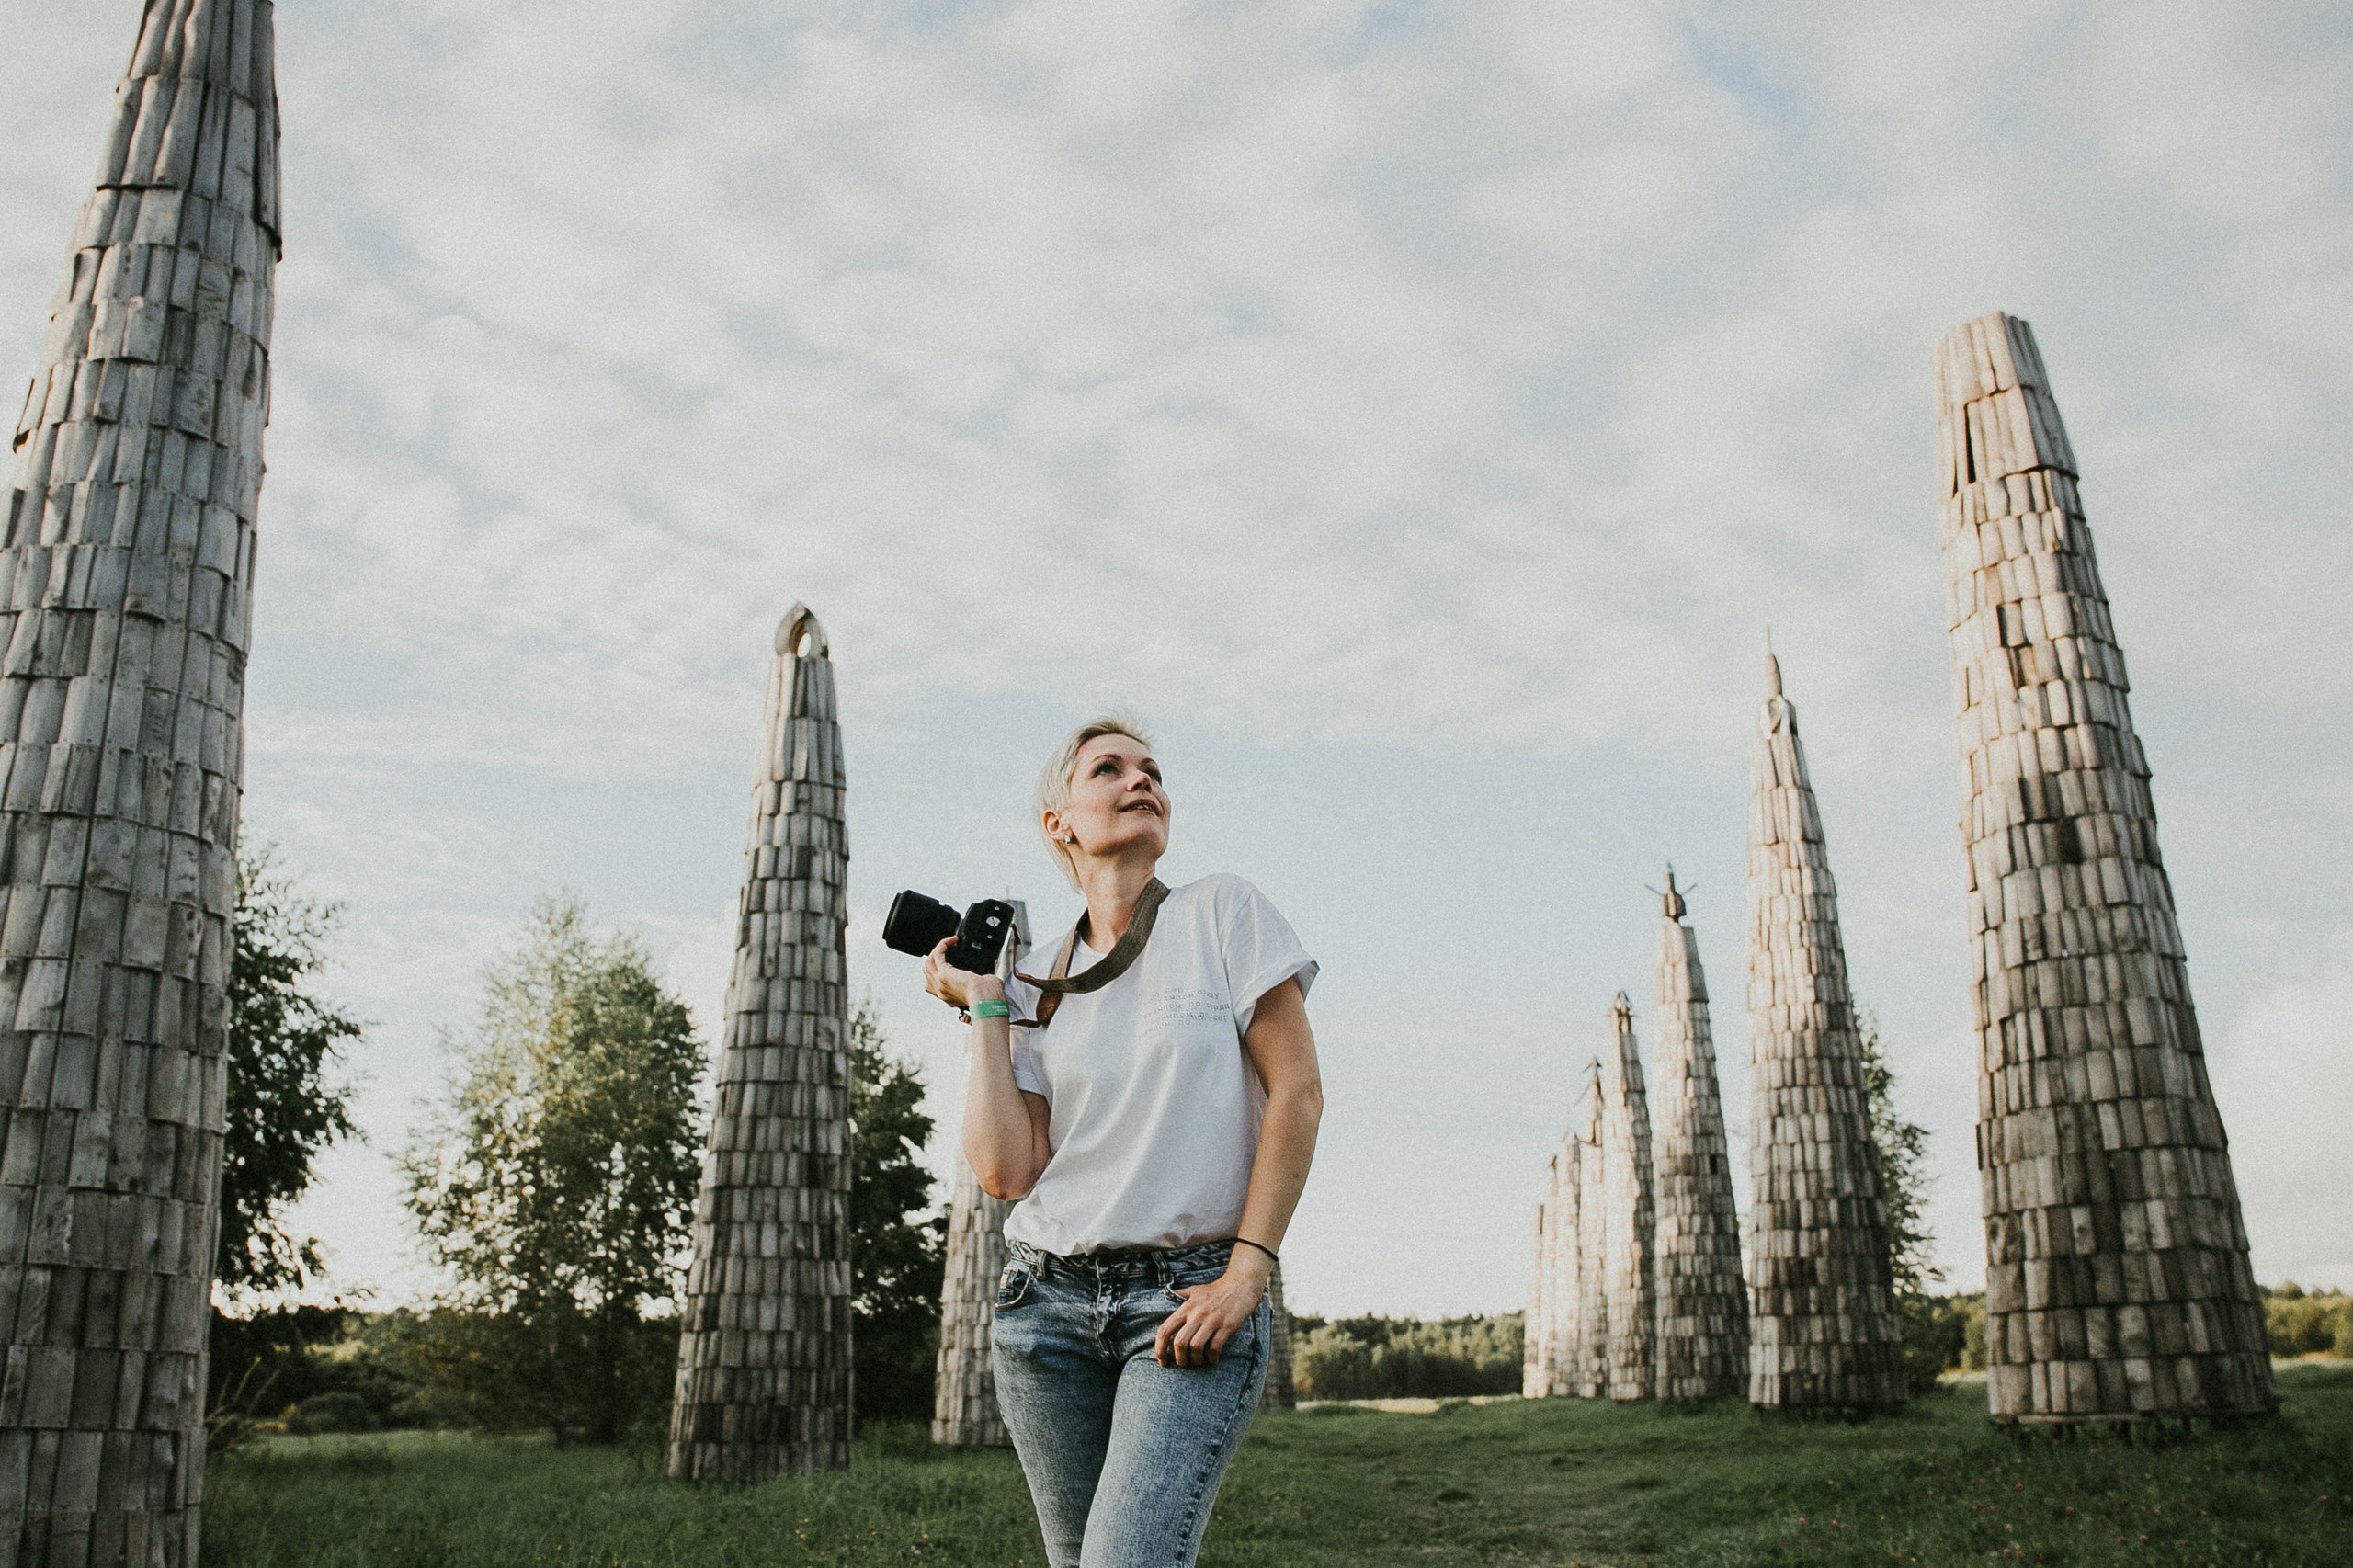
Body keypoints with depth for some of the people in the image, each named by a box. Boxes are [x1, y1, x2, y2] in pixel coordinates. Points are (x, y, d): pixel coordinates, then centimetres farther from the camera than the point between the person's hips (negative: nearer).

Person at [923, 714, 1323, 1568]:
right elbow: (1006, 1169, -1)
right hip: (1049, 1298, 4)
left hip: (1195, 1296, -3)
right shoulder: (1033, 980, 9)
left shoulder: (1222, 912, 1)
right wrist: (983, 1008, 2)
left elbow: (1296, 1090, -5)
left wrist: (1245, 1274, -11)